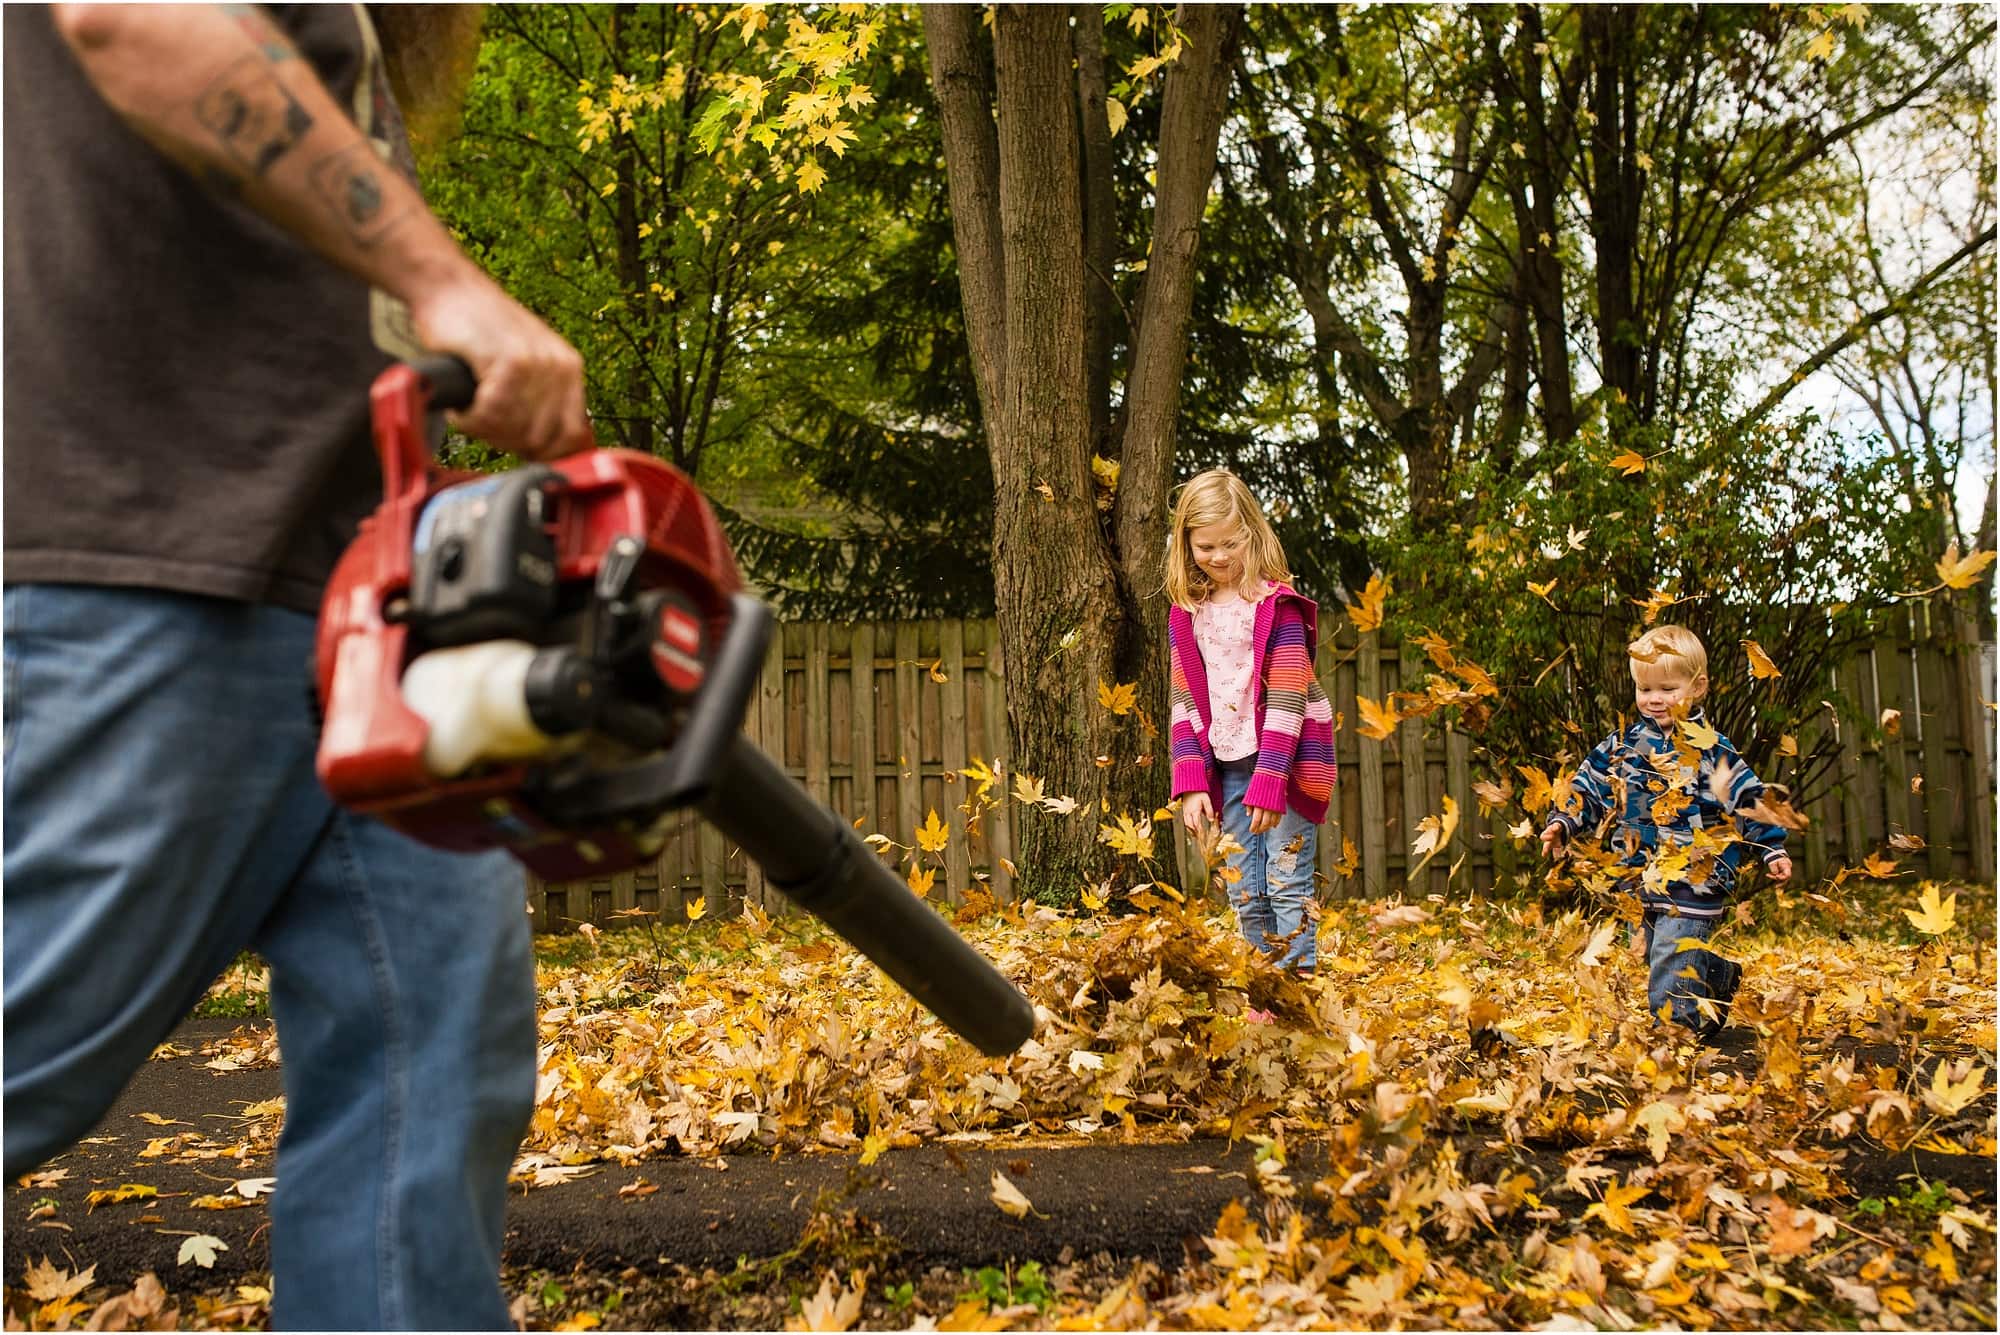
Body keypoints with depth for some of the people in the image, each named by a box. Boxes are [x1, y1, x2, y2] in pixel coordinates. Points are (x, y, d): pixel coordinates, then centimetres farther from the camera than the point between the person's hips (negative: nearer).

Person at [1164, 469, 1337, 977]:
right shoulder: (1186, 614, 6)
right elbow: (1185, 702, 6)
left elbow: (1286, 699, -14)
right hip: (1227, 763, 5)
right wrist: (1191, 783, -3)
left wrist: (1268, 780, -20)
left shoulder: (1277, 604, -10)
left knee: (1288, 884, -6)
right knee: (1244, 896, 8)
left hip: (1285, 757, -5)